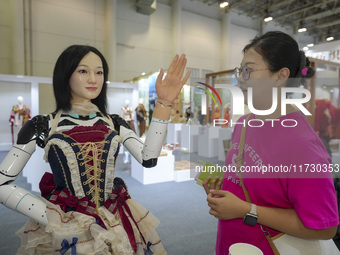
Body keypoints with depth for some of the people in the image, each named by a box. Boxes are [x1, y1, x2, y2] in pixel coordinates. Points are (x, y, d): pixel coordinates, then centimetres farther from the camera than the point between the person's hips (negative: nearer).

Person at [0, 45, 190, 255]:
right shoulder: (43, 126, -5)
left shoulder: (114, 123, 1)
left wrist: (163, 103, -17)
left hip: (115, 224, 3)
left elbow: (149, 159, -14)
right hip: (65, 230, -2)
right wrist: (51, 218, -13)